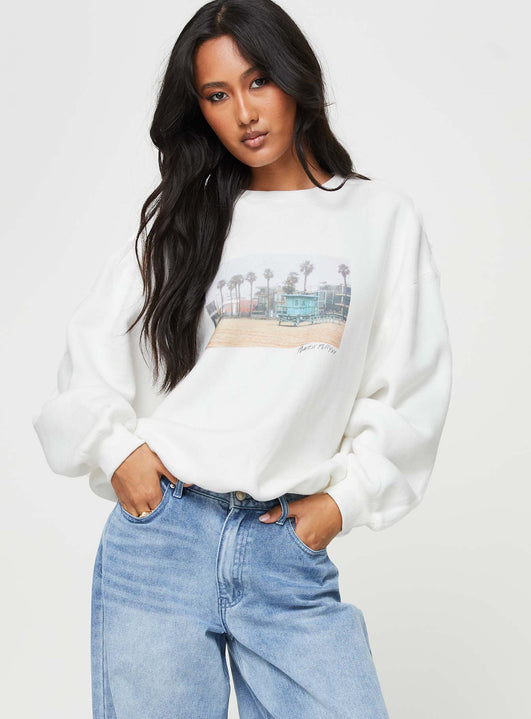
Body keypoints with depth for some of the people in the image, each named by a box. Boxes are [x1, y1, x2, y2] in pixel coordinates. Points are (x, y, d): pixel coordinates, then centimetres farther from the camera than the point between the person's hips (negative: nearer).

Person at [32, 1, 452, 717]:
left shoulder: (384, 216, 7)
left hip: (290, 556, 0)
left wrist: (344, 498, 0)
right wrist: (115, 451, 0)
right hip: (159, 536, 1)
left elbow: (410, 388, 6)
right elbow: (92, 349, 13)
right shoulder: (180, 224, 11)